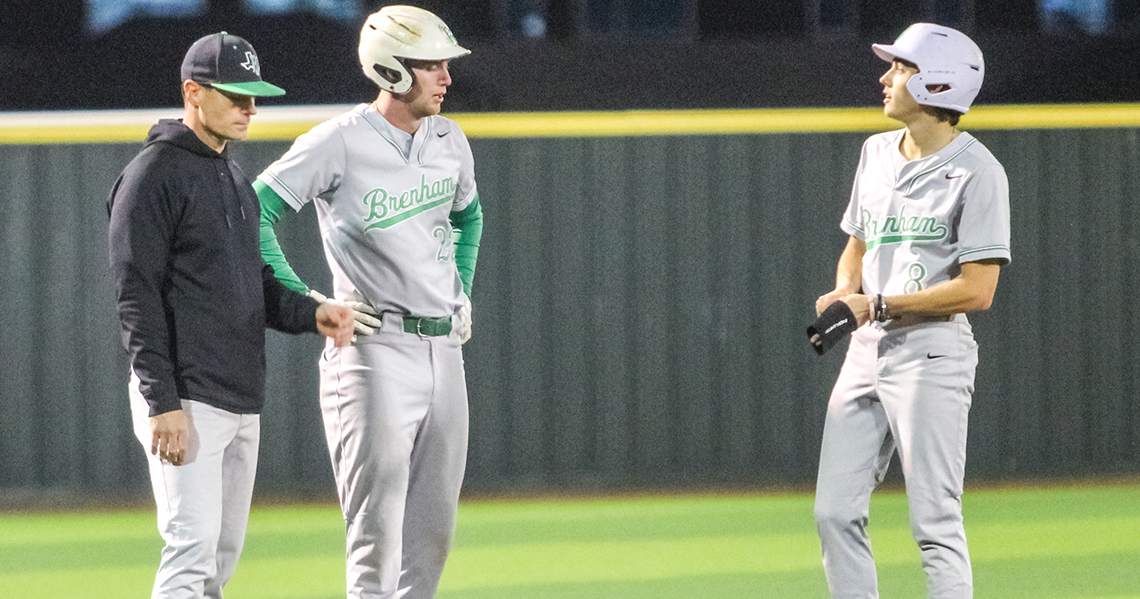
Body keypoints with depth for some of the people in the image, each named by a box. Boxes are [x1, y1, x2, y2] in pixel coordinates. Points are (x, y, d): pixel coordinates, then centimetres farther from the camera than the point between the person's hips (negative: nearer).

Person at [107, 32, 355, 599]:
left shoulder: (234, 178, 19)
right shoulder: (154, 175, -9)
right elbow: (137, 298, -14)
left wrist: (310, 313, 1)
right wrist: (163, 403, -21)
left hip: (242, 401, 9)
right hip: (185, 400, -9)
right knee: (194, 546, -16)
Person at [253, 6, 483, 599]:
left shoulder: (449, 140, 11)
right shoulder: (340, 142, -10)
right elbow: (253, 212, -9)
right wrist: (304, 301, -13)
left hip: (444, 348, 7)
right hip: (375, 350, -7)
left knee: (432, 532, 9)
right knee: (377, 532, -10)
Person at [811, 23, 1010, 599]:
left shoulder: (977, 171, -10)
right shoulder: (876, 153, 15)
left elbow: (977, 290, -15)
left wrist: (879, 305, -14)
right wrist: (844, 291, 3)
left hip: (931, 352, -8)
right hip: (866, 351, 8)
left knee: (935, 524, -8)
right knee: (835, 513, 3)